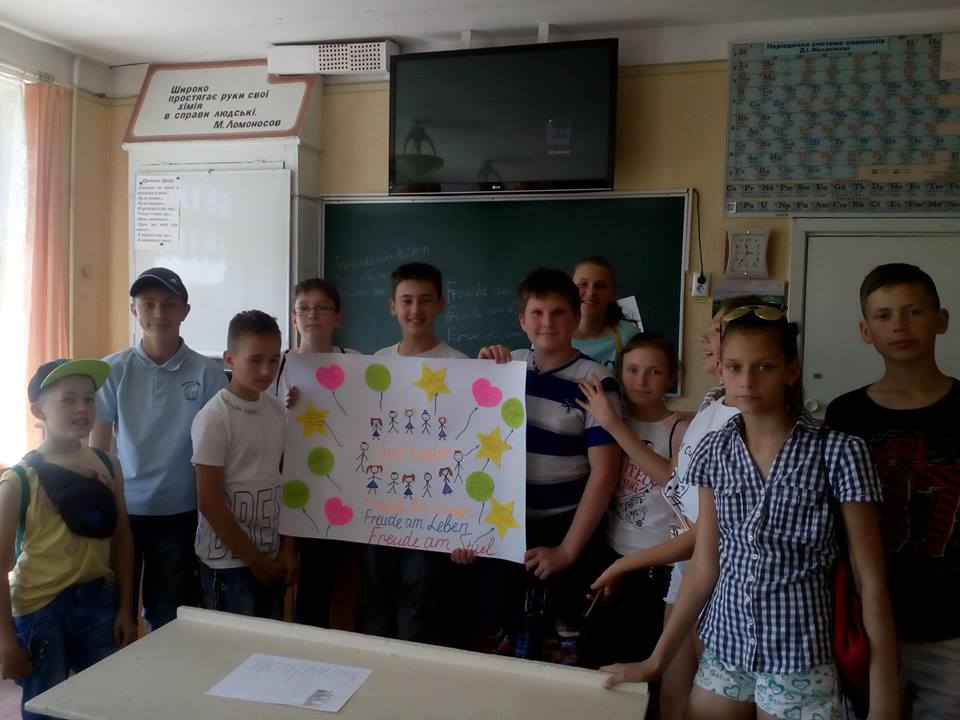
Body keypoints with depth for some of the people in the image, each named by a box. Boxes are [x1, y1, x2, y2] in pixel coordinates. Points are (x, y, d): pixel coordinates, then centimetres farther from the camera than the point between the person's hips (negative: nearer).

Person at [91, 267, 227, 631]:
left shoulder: (207, 373, -6)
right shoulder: (114, 370, -3)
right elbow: (97, 447, 3)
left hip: (179, 512, 0)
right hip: (122, 509, 1)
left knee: (170, 618, 11)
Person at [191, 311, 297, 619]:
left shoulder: (278, 411, 3)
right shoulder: (214, 418, -14)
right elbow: (209, 503, -14)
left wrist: (288, 548, 3)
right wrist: (254, 559, -10)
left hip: (272, 557, 6)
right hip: (228, 561, -5)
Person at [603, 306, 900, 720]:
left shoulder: (838, 453, -12)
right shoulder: (715, 452, -1)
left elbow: (871, 583, -9)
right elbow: (704, 568, 4)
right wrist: (656, 660, 5)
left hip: (798, 661, -3)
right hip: (722, 651, 4)